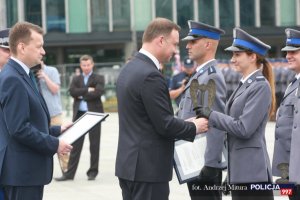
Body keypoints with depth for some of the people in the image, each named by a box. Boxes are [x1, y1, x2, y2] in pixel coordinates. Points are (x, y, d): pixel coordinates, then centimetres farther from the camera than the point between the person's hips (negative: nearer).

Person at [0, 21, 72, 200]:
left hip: (27, 170, 10)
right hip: (22, 171, -10)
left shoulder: (20, 75, 15)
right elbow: (19, 129, -22)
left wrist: (56, 131, 13)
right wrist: (54, 144, -15)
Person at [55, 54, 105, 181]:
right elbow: (72, 91, -5)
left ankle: (93, 172, 13)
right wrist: (88, 90, -13)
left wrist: (81, 95, -9)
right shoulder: (76, 79, 14)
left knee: (94, 144, 4)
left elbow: (98, 92, -15)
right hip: (79, 114, 3)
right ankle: (69, 173, 3)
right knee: (76, 144, 2)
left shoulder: (98, 78, 3)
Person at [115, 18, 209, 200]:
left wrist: (184, 124, 14)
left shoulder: (129, 69, 12)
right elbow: (164, 124, -19)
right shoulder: (150, 75, -19)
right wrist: (194, 127, -2)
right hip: (149, 166, -10)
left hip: (129, 163, 10)